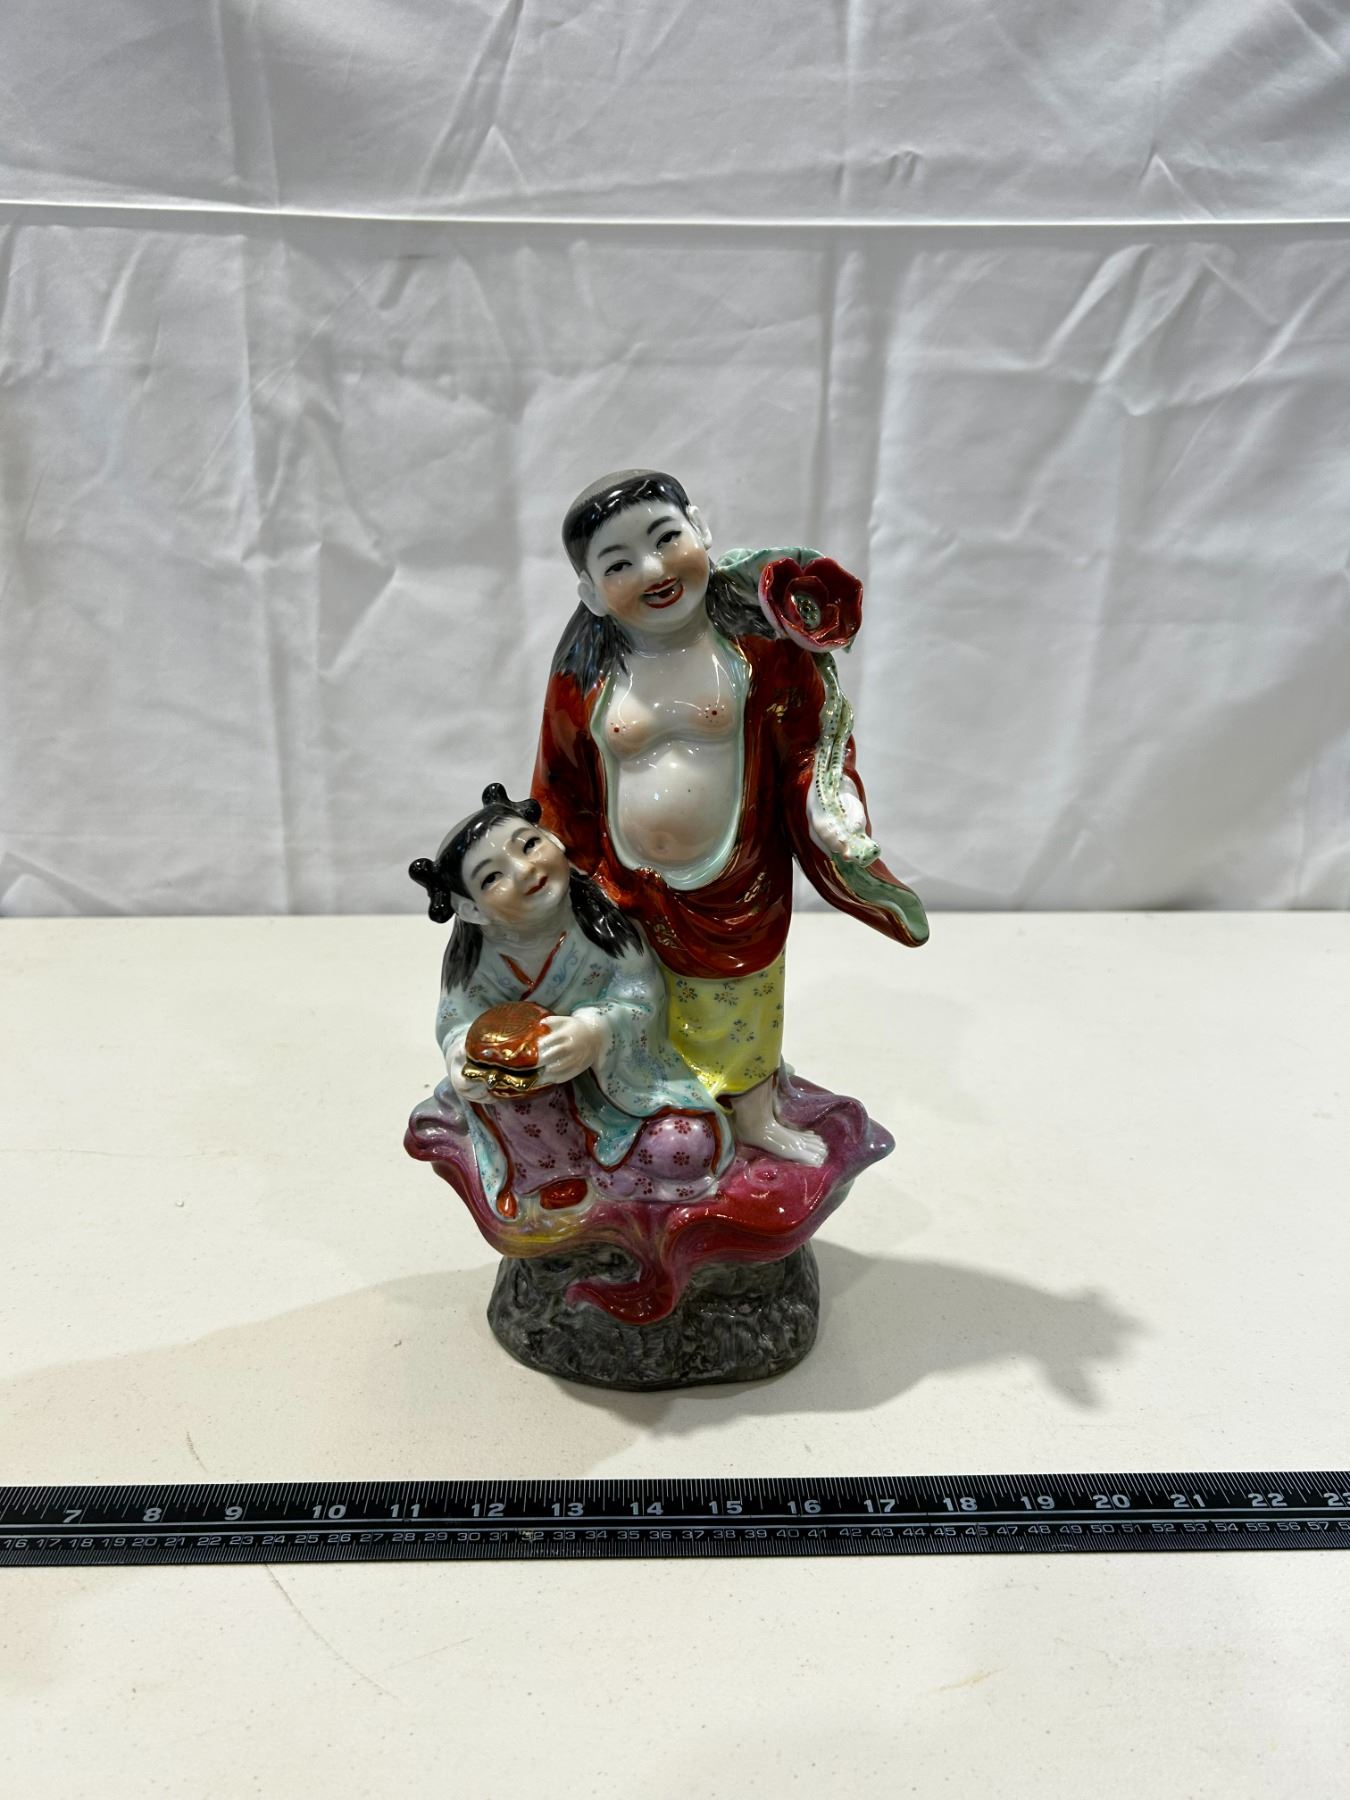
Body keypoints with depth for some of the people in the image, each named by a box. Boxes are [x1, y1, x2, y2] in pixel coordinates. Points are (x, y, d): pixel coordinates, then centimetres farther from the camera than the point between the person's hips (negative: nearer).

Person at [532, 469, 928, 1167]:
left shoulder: (758, 644, -10)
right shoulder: (583, 678, -6)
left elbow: (808, 743, -4)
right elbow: (563, 792, 5)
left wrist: (826, 801, -22)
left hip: (737, 887, -1)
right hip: (630, 893, 1)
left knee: (743, 1010, 19)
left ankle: (756, 1121, 45)